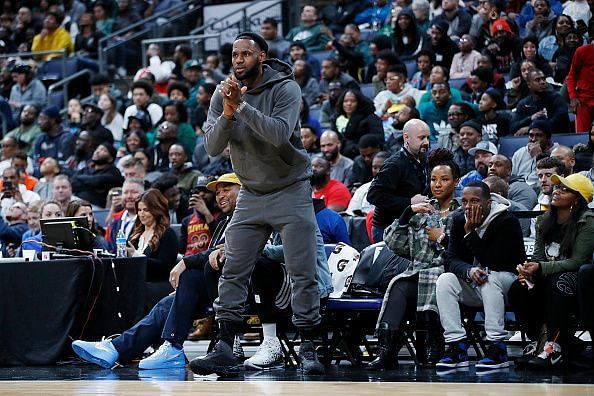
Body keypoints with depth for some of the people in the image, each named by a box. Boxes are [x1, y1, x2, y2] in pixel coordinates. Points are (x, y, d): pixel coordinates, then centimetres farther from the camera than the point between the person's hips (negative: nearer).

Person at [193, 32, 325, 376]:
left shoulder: (285, 89, -13)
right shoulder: (223, 95, -1)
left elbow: (280, 133, -28)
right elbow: (213, 147, -10)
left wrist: (242, 106, -32)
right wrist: (227, 114, -27)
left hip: (291, 191, -4)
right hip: (251, 195, 4)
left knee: (303, 275, -4)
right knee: (232, 273, -3)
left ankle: (309, 349, 2)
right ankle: (224, 350, -2)